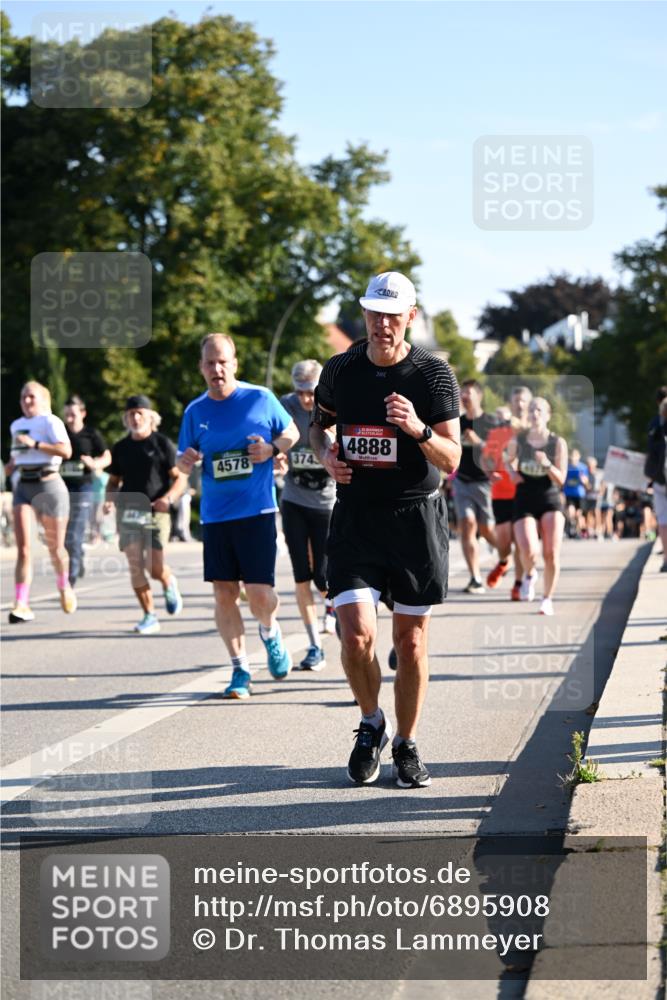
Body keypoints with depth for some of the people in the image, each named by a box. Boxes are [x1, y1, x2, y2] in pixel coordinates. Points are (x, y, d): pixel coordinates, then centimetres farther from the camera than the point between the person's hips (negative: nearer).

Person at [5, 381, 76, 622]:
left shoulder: (50, 422, -6)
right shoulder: (16, 425, 15)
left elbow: (66, 451, -21)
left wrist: (34, 444, -25)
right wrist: (11, 465, 13)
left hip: (49, 486, -4)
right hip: (22, 488, 4)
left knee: (55, 548, 10)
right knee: (22, 546, -12)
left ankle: (64, 586, 40)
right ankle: (21, 605, -18)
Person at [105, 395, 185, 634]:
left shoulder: (162, 444, 1)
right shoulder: (120, 448, 13)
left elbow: (180, 478, 1)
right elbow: (114, 480, 22)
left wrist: (168, 498, -18)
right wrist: (109, 499, 1)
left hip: (155, 512, -3)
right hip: (128, 511, 3)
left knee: (154, 567, -10)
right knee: (135, 565, -7)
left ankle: (169, 583, 27)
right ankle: (149, 616, 3)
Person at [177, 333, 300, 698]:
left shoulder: (261, 399, -2)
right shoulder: (195, 412, 6)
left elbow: (292, 433, 11)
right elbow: (183, 461, 14)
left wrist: (272, 448, -9)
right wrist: (185, 460, -10)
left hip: (257, 512, -3)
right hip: (215, 515, 3)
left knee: (259, 593, -8)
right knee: (224, 594, 2)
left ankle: (270, 632, 26)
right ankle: (240, 670, 13)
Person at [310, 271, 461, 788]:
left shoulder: (434, 374, -5)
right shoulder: (340, 370, 3)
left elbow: (451, 460, -7)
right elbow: (318, 423, 23)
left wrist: (418, 429, -27)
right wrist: (326, 454, 1)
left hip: (417, 518, -1)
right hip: (355, 517, 1)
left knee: (411, 642, 4)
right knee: (357, 636, -12)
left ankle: (406, 744, 21)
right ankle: (372, 725, 15)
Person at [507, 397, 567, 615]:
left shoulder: (558, 443, -1)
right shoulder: (517, 441, 3)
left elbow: (561, 479, -3)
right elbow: (510, 463, 23)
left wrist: (547, 465, -21)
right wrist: (513, 472, 1)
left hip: (550, 501, 0)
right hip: (524, 501, 0)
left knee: (551, 554, -8)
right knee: (529, 552, -19)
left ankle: (547, 599, 11)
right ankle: (529, 575, 18)